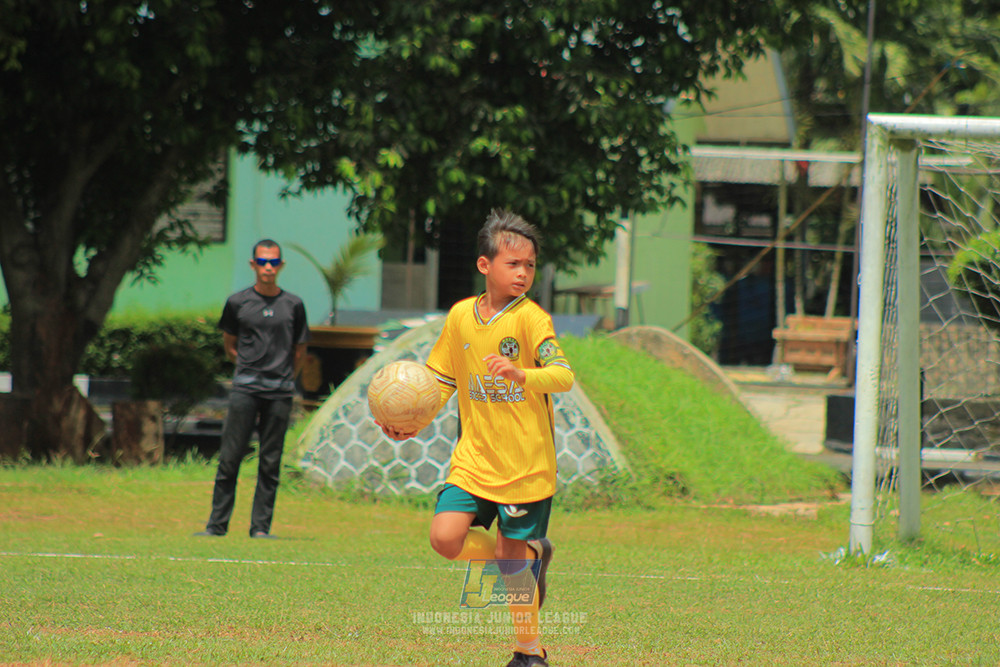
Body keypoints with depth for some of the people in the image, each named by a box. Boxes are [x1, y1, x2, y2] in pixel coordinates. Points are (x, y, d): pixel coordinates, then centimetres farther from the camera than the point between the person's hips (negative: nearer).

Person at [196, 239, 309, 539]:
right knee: (230, 458, -4)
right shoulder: (238, 302, 7)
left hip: (280, 391, 1)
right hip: (245, 389, -1)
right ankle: (217, 523, 1)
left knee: (270, 463, 0)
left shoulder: (293, 305, 8)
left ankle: (261, 526, 4)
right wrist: (251, 368, 9)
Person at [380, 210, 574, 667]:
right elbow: (443, 380, 17)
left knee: (511, 558, -1)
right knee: (445, 537, -12)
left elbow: (564, 375, -22)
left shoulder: (530, 318, -10)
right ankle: (530, 555, 16)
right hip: (475, 458, 4)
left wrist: (522, 375, -40)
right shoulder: (460, 316, 5)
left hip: (526, 462, -4)